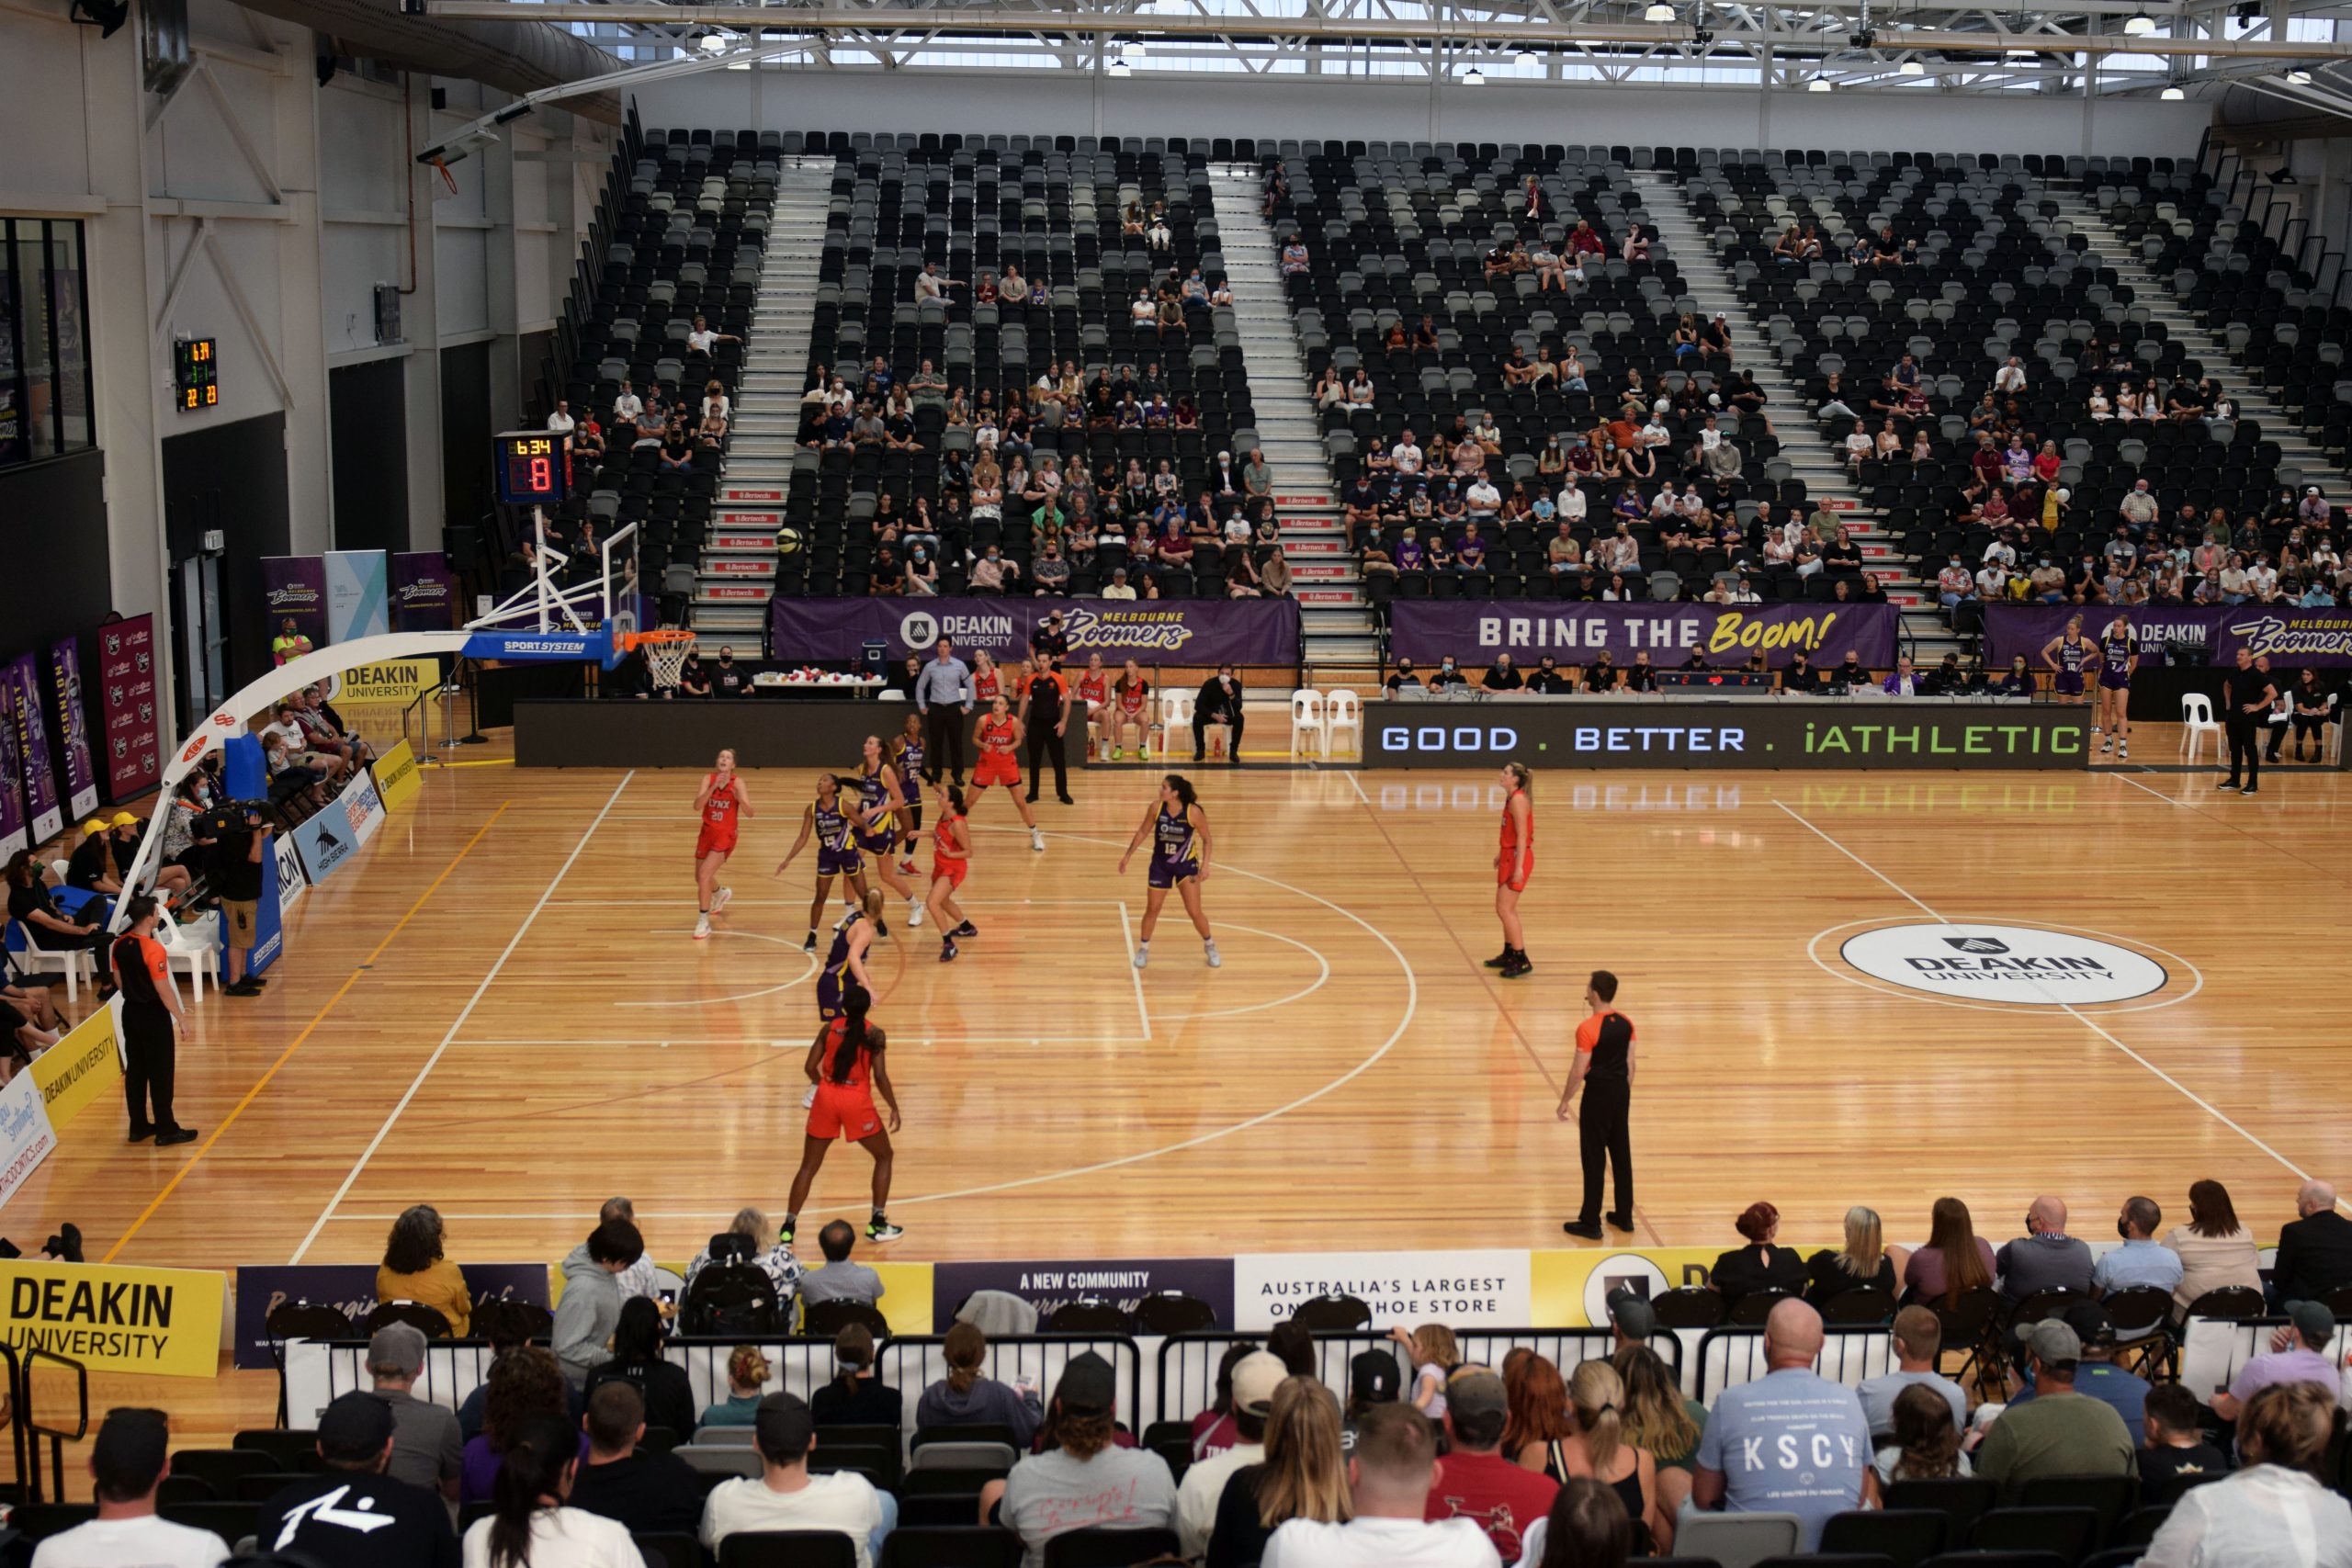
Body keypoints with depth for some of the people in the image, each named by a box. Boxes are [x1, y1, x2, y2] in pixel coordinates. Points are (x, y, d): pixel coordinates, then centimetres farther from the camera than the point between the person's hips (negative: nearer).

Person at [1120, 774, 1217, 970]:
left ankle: (1209, 946, 23)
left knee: (1195, 912, -2)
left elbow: (1206, 839, -10)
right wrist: (1128, 855, 3)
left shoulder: (1194, 812, -23)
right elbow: (1143, 832, 0)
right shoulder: (1156, 807, -16)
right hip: (1160, 864, 2)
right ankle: (1143, 949, 30)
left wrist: (1205, 865, -18)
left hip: (1186, 865, -2)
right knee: (1152, 910, 10)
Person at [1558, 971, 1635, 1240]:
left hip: (1598, 1095, -6)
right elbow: (1630, 1064, 7)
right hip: (1621, 1091, 7)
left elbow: (1578, 1072, -17)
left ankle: (1591, 1223, 8)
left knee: (1593, 1159, 2)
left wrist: (1564, 1102, -6)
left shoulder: (1587, 1029, -20)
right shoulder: (1626, 1023, 0)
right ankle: (1624, 1216, 26)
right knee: (1622, 1155, 16)